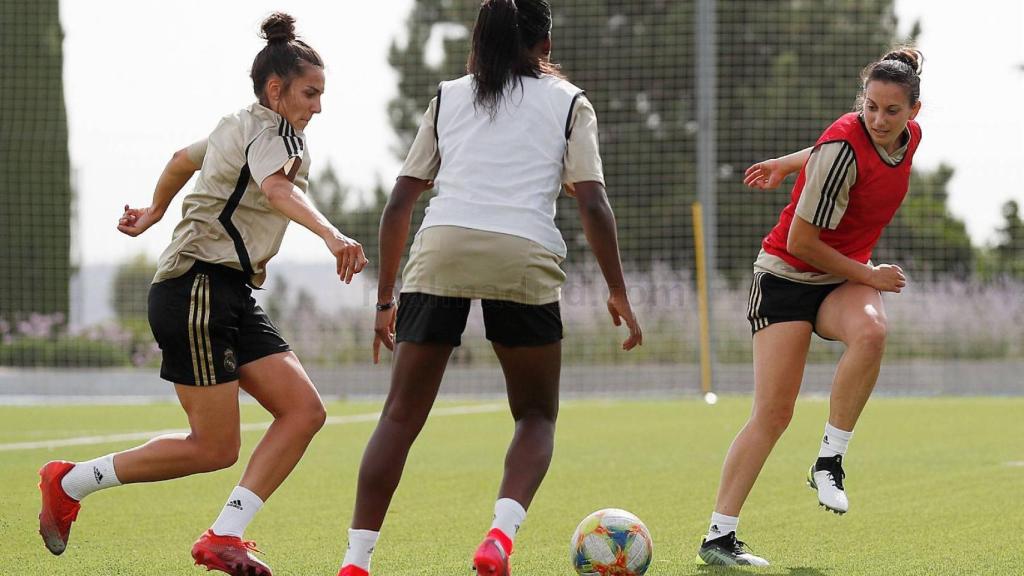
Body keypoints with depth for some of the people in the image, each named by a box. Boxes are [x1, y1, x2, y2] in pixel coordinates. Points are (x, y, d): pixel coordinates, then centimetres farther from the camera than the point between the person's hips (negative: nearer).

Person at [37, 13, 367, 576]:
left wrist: (153, 213, 53)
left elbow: (182, 160, 36)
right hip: (198, 289, -10)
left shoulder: (238, 127, 18)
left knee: (304, 411, -4)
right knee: (214, 449, -7)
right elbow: (278, 190, -34)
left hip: (231, 296, 10)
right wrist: (331, 234, -50)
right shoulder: (267, 134, -11)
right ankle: (70, 482, 8)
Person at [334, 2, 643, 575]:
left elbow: (398, 206, 17)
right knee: (536, 416, 14)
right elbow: (593, 205, 4)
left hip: (439, 251, 2)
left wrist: (385, 299, 22)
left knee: (401, 416, 8)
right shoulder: (568, 103, 16)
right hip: (523, 257, -2)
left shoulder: (447, 98, 22)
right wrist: (618, 292, 11)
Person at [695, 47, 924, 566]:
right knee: (773, 413, -12)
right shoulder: (844, 147, -24)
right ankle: (719, 536, -4)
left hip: (846, 278, 5)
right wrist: (867, 276, -15)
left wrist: (789, 164, 23)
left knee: (871, 332, -32)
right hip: (787, 276, -5)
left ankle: (828, 462, -18)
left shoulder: (909, 135, -3)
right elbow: (800, 241, -20)